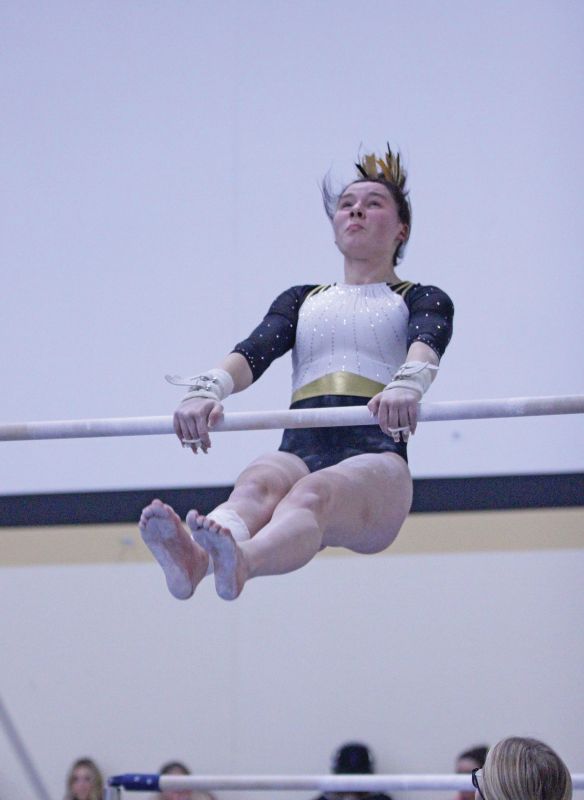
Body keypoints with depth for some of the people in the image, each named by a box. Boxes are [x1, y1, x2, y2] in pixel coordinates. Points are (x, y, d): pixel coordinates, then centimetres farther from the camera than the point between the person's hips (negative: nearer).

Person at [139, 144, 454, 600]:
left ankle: (239, 564, -72)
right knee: (257, 484, -35)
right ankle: (195, 560, -70)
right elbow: (255, 352, 10)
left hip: (376, 455, -2)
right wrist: (208, 389, -16)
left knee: (311, 496, -38)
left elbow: (427, 344, -5)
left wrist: (407, 384, -32)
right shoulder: (301, 300, 31)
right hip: (300, 451, 2)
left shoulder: (423, 300, 21)